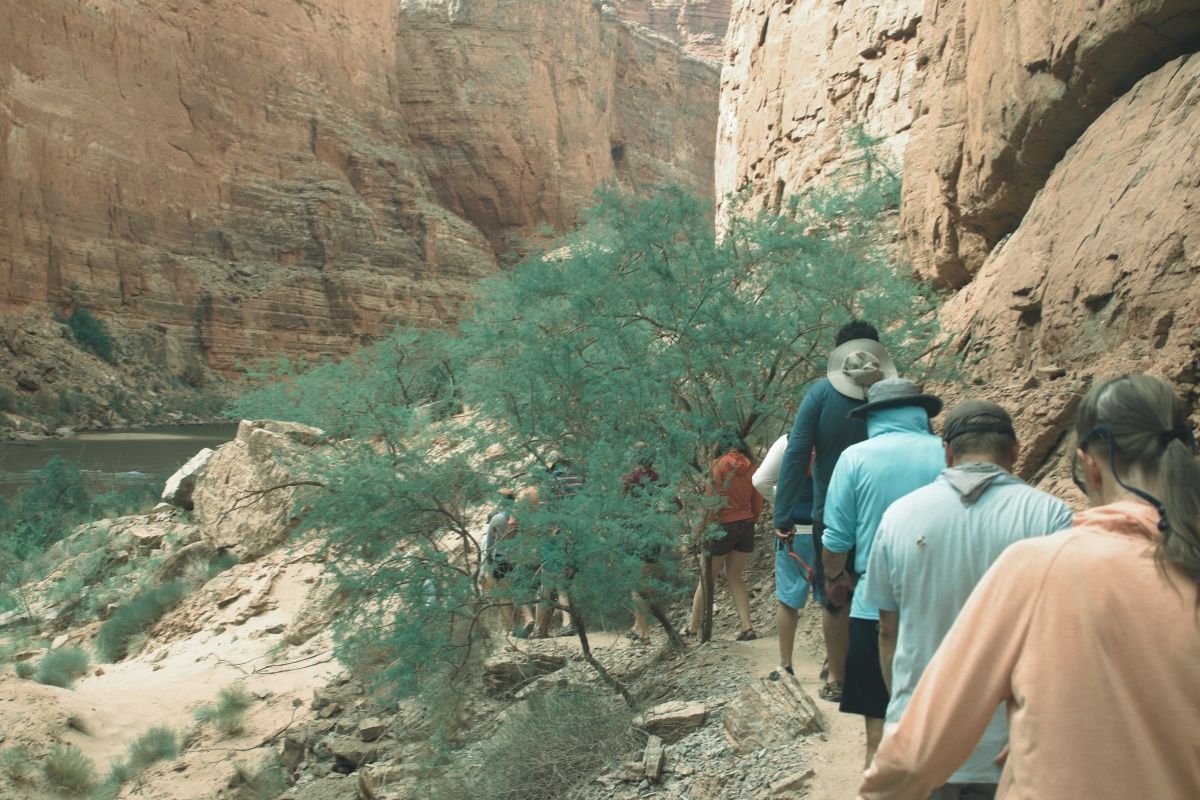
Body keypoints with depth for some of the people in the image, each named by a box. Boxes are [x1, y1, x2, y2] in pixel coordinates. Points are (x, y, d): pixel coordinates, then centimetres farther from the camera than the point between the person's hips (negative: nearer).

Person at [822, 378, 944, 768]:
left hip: (876, 608, -1)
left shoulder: (856, 457, -5)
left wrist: (834, 577, 16)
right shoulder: (949, 454, -2)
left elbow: (837, 536, -2)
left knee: (880, 728, 8)